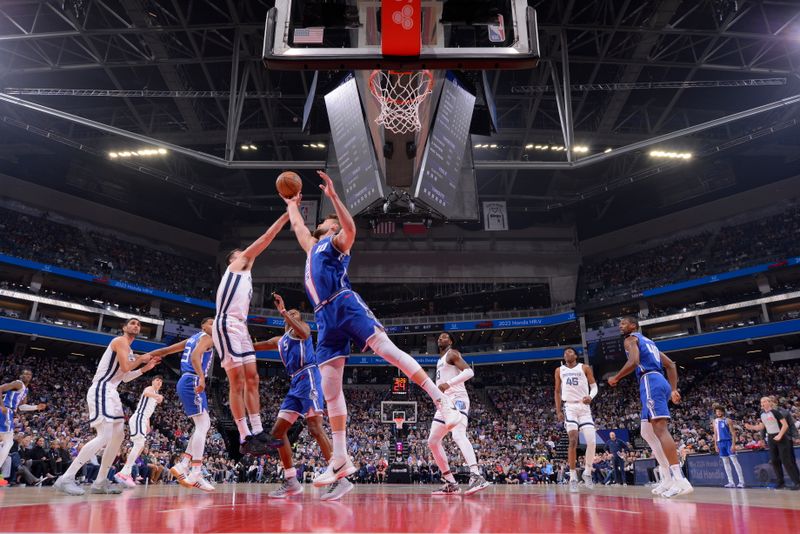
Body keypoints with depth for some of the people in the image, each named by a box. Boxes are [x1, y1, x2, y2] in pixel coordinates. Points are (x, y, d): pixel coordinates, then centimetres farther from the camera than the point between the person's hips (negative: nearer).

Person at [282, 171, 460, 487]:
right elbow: (297, 226, 52)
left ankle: (442, 402, -19)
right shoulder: (313, 246, 33)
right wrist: (292, 205, 62)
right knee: (330, 388, -2)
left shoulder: (336, 242, 13)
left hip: (346, 305, -6)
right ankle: (340, 460, 0)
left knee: (387, 349, -21)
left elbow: (350, 228, -10)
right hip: (325, 318, 6)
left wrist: (332, 196, -14)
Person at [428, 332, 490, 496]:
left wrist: (448, 383, -25)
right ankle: (451, 483, 11)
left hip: (457, 399, -10)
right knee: (433, 441, 8)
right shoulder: (440, 360, 26)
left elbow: (469, 371, -17)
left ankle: (476, 477, -44)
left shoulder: (452, 353, -2)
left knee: (458, 435, -31)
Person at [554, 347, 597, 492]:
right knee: (573, 441, -13)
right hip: (569, 407, 0)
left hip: (584, 407, 0)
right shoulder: (559, 370, 12)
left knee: (592, 442, -9)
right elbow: (557, 391, 16)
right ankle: (573, 477, -7)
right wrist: (558, 411, 8)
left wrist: (590, 396, -17)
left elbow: (594, 386, 5)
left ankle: (587, 472, 13)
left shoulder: (585, 368, 7)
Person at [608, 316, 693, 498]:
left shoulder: (630, 339, 3)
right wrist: (673, 389, 22)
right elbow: (671, 364, 27)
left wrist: (616, 378, -3)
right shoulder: (648, 341, 30)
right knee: (647, 432, 13)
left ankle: (680, 480, -28)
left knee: (660, 429, -18)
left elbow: (633, 362, -16)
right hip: (660, 381, 10)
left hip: (650, 381, -10)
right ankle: (668, 479, 9)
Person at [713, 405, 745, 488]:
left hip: (728, 442, -5)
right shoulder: (715, 421, 11)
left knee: (734, 461, -8)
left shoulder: (728, 420, -4)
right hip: (720, 442, 5)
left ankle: (741, 481, -6)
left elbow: (733, 433, -7)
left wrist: (733, 444, -16)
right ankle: (731, 482, 9)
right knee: (725, 463, 6)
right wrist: (715, 444, 8)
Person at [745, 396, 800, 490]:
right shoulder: (762, 415, 8)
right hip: (771, 438, 7)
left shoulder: (775, 412, -13)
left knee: (786, 460, -9)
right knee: (774, 461, 7)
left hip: (780, 437, -7)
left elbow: (785, 425, -15)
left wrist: (780, 435, -23)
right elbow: (761, 427, 17)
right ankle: (781, 482, 15)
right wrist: (751, 427, 2)